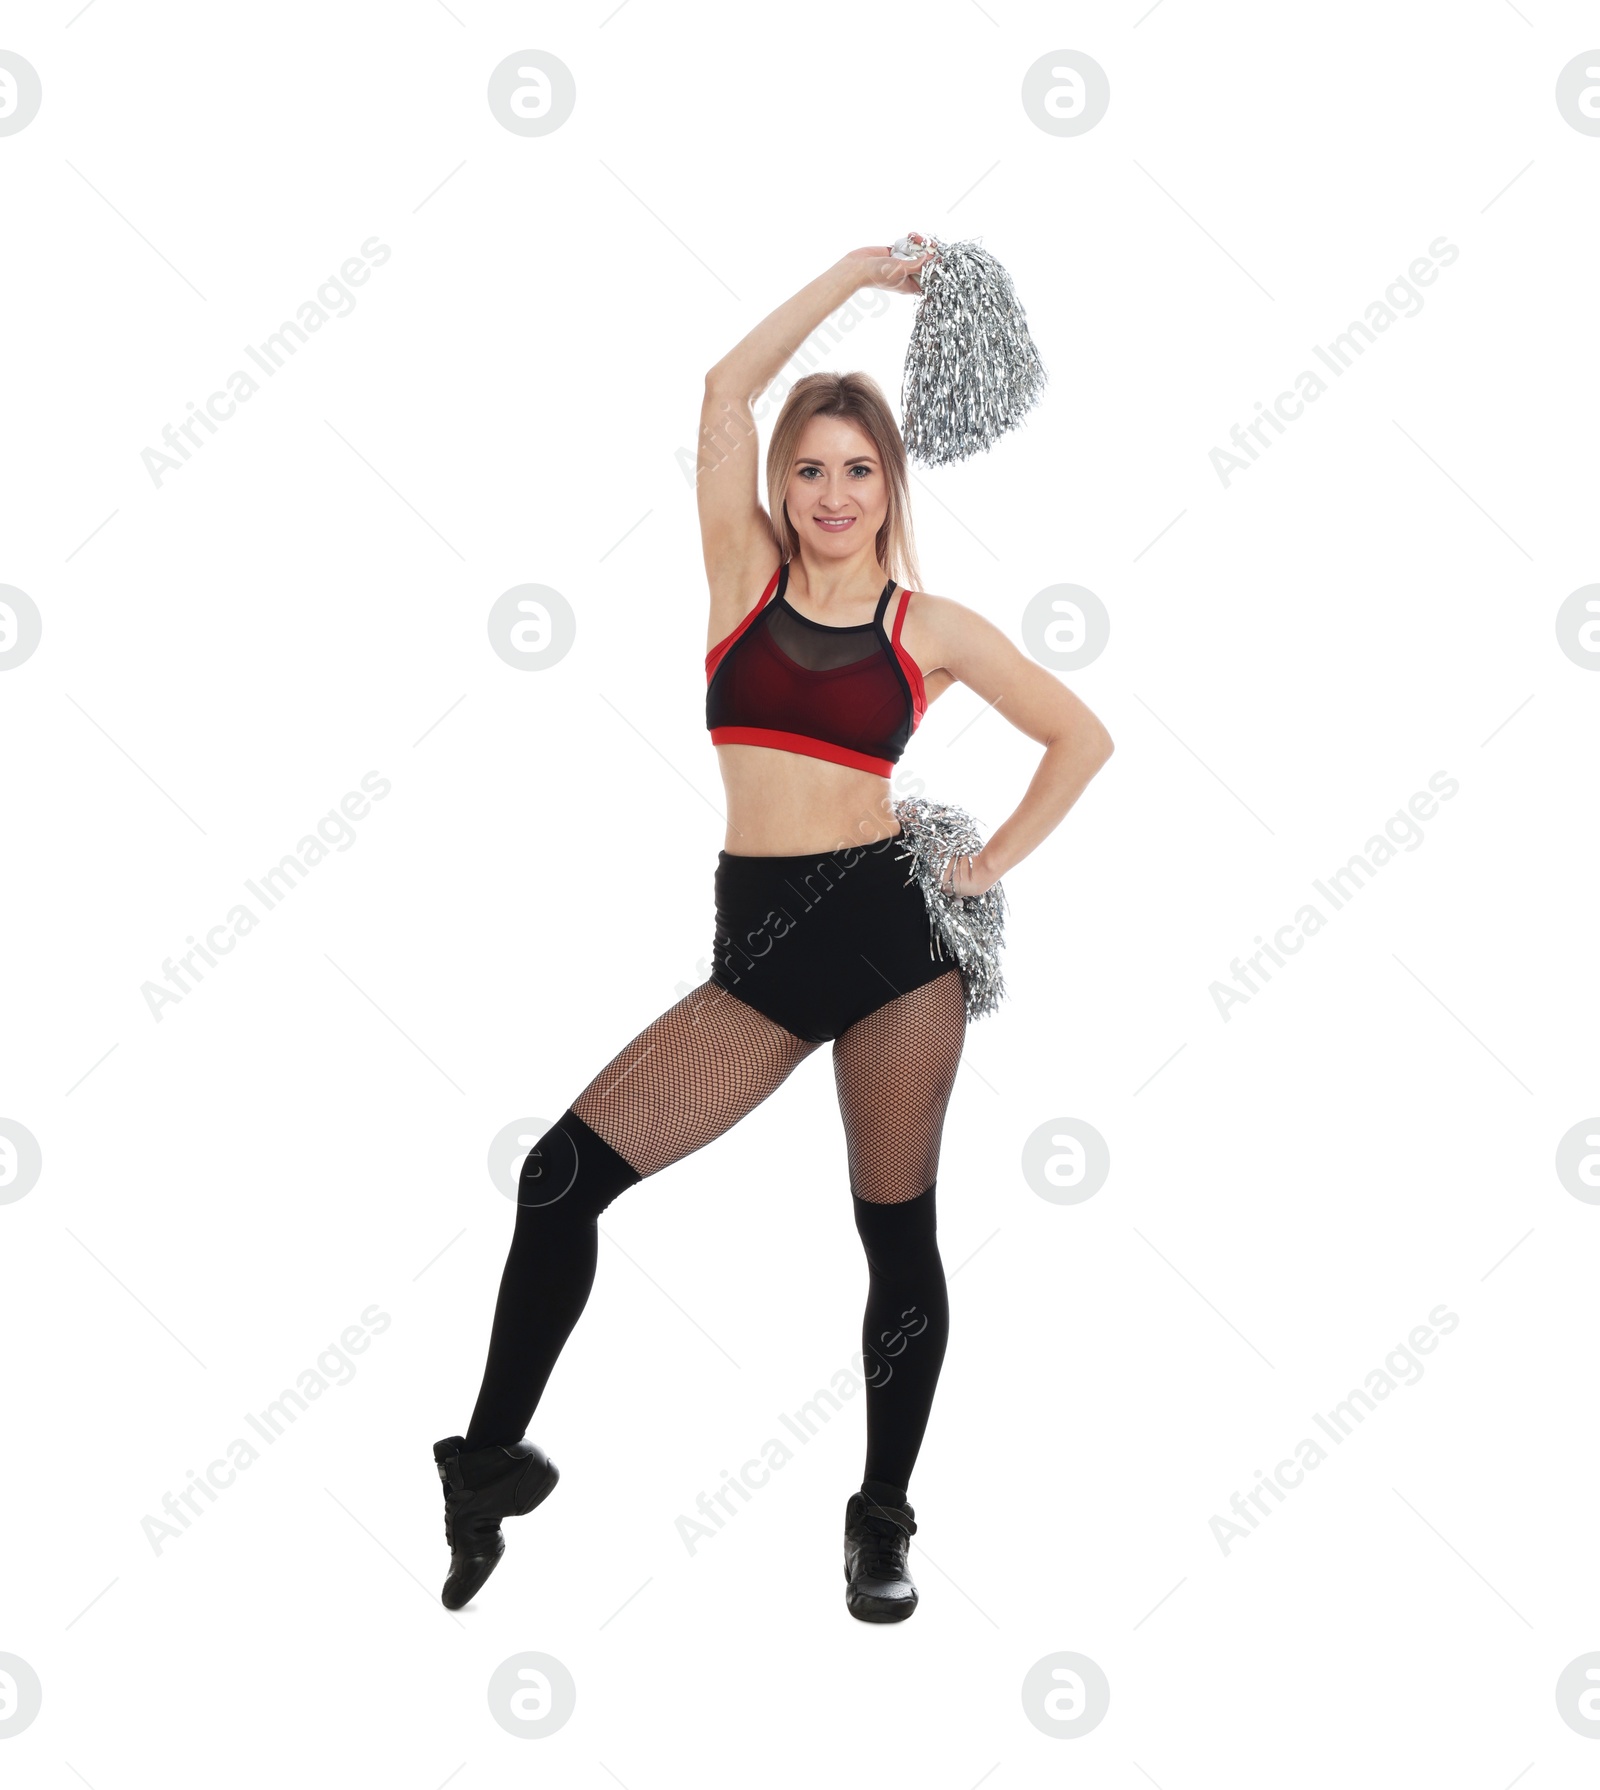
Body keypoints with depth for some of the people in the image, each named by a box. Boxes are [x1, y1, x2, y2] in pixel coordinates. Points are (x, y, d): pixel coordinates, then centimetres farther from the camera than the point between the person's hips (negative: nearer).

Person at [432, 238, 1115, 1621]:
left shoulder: (930, 626, 5)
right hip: (759, 939, 1)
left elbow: (1083, 737, 14)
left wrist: (999, 859, 5)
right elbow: (728, 388, 1)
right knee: (563, 1173, -9)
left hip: (890, 926, -1)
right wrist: (857, 270, 7)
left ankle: (884, 1518, 22)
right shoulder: (746, 576, 7)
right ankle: (493, 1458, 8)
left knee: (898, 1233, 4)